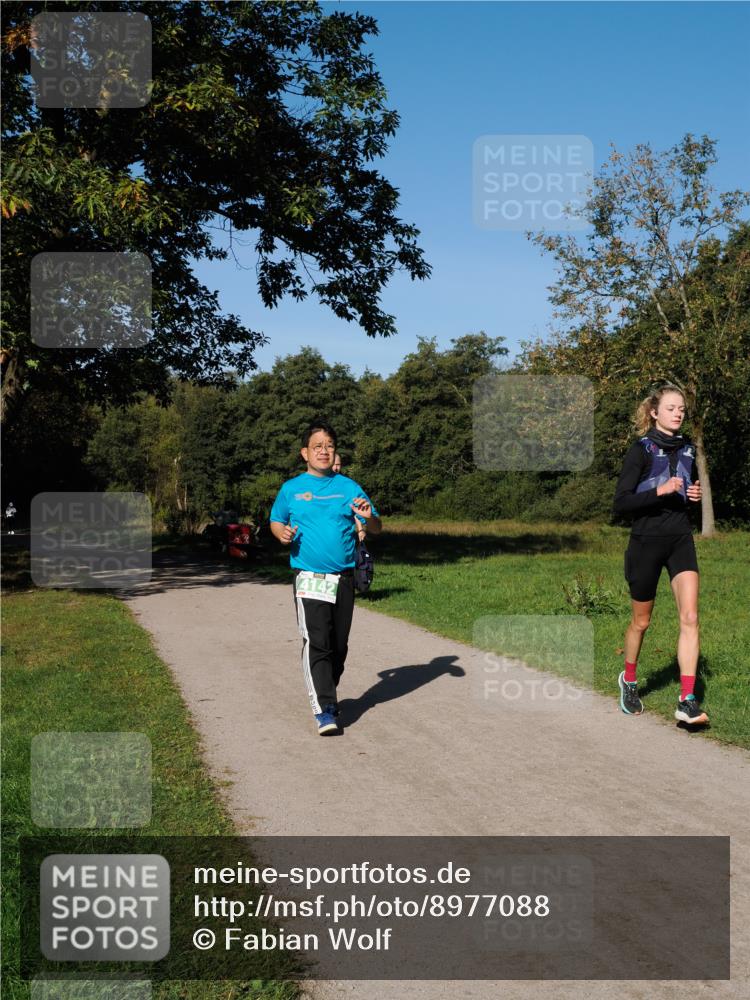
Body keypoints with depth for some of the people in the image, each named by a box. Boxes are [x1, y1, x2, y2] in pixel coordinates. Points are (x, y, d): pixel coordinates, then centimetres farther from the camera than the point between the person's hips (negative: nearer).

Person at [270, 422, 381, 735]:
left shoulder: (348, 487, 6)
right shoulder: (291, 489, 5)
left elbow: (376, 529, 7)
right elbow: (275, 521, 16)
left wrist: (368, 517, -16)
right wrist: (282, 533, -7)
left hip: (344, 578, 3)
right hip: (309, 578, -3)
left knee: (339, 645, 11)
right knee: (316, 642, -15)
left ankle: (327, 694, 30)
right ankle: (324, 710, -16)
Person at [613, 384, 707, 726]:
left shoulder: (687, 448, 9)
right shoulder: (641, 450, -9)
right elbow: (620, 502, -14)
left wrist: (694, 494, 3)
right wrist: (659, 491, -25)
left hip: (681, 540, 4)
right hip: (647, 541, -4)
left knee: (690, 617, -12)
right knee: (641, 621, 10)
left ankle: (687, 702, -12)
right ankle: (629, 680, 36)